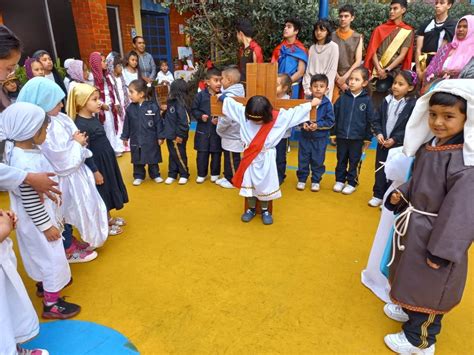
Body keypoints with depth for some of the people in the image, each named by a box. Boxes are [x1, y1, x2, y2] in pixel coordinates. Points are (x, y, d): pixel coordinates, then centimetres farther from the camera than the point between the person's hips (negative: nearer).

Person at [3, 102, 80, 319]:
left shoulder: (16, 147, -3)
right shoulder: (26, 165, -33)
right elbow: (30, 202, -28)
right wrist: (47, 225, -18)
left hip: (42, 212, 10)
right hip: (37, 218, -10)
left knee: (43, 253, 28)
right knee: (51, 256, 6)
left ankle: (46, 282, 52)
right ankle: (51, 303, 23)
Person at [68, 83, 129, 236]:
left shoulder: (94, 117, 4)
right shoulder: (81, 124, -23)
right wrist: (95, 171, -19)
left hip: (107, 159, 9)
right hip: (96, 163, -9)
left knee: (109, 188, 20)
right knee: (101, 194, 4)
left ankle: (109, 218, 37)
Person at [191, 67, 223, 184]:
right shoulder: (201, 95, -4)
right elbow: (193, 109, 3)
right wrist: (200, 116, -13)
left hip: (217, 130, 0)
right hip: (203, 129, 0)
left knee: (216, 153, 9)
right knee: (202, 153, 7)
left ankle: (215, 174, 26)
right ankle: (201, 174, 21)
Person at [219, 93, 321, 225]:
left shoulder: (277, 118, -14)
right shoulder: (243, 113, -8)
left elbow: (296, 112, -5)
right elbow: (232, 104, 7)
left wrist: (311, 104, 0)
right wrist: (223, 97, 20)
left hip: (266, 158, -2)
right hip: (250, 157, 2)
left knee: (265, 184, 8)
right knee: (249, 184, 11)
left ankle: (265, 211, 27)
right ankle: (251, 209, 30)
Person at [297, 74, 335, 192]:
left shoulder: (327, 104, -9)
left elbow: (330, 121, -9)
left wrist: (318, 125, -21)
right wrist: (303, 123, -19)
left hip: (320, 138, -1)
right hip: (305, 136, 1)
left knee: (317, 160, 9)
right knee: (303, 159, 10)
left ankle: (316, 181, 25)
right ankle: (302, 179, 25)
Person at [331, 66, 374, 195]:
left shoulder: (367, 100, -5)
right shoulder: (343, 98, 0)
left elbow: (370, 120, -1)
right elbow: (335, 116, 5)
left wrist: (368, 138, 0)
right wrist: (333, 133, 5)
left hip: (357, 138, -2)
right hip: (341, 136, 2)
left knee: (354, 162, 9)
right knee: (341, 160, 14)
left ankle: (352, 183, 22)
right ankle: (340, 181, 28)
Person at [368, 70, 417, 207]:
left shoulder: (413, 105, -11)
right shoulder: (387, 101, 2)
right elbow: (376, 120, 6)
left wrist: (395, 139, -18)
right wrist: (378, 133, -9)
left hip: (399, 145, -4)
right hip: (382, 143, 4)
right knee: (380, 170, 13)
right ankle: (378, 195, 27)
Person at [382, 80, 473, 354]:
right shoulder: (429, 145, 0)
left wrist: (441, 251, -22)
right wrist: (400, 195, -2)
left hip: (436, 234, -8)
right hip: (413, 226, 8)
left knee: (429, 287, 12)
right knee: (411, 275, 28)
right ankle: (409, 309, 54)